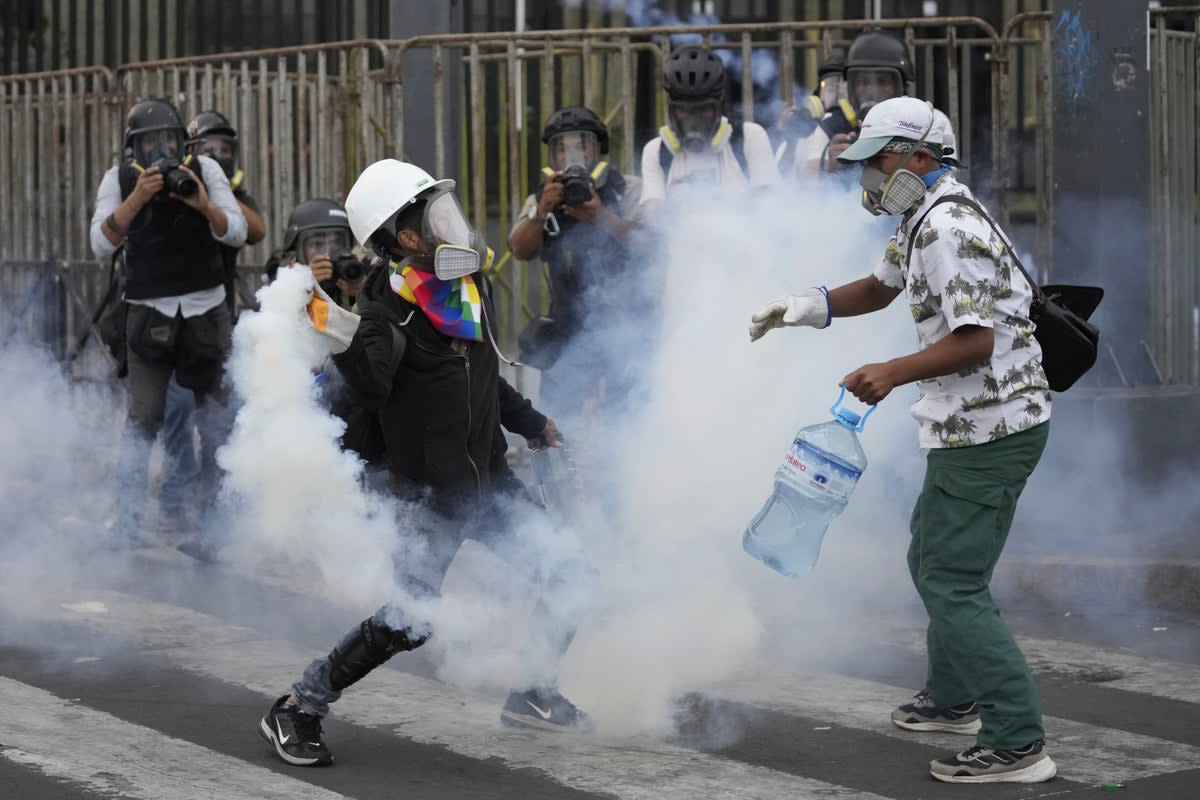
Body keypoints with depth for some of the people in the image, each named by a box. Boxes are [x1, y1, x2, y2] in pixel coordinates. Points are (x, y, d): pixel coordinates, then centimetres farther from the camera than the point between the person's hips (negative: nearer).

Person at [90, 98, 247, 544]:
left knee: (216, 418, 5)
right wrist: (137, 198, -25)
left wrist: (203, 204, -25)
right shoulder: (120, 179, -3)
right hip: (150, 312, -1)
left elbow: (237, 234, -7)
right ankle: (127, 523, -6)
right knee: (144, 418, -10)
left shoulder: (204, 170, -2)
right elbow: (101, 244, -14)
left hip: (207, 309, 1)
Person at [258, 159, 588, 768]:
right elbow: (373, 386, -33)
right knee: (407, 621, -12)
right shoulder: (387, 304, -16)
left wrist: (530, 422, 31)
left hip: (489, 477, 8)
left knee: (565, 581, 7)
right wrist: (341, 340, -49)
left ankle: (532, 694, 27)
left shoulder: (471, 279, 6)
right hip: (429, 492, -7)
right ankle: (295, 711, 2)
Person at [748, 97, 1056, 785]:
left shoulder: (950, 228, -20)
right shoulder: (926, 221, 14)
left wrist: (893, 374, -32)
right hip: (973, 425, 11)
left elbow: (976, 341, -27)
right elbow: (879, 288, 27)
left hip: (989, 430, -11)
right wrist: (802, 309, 14)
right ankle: (954, 698, 38)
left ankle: (1018, 742, -12)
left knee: (954, 583, -12)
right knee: (933, 561, 24)